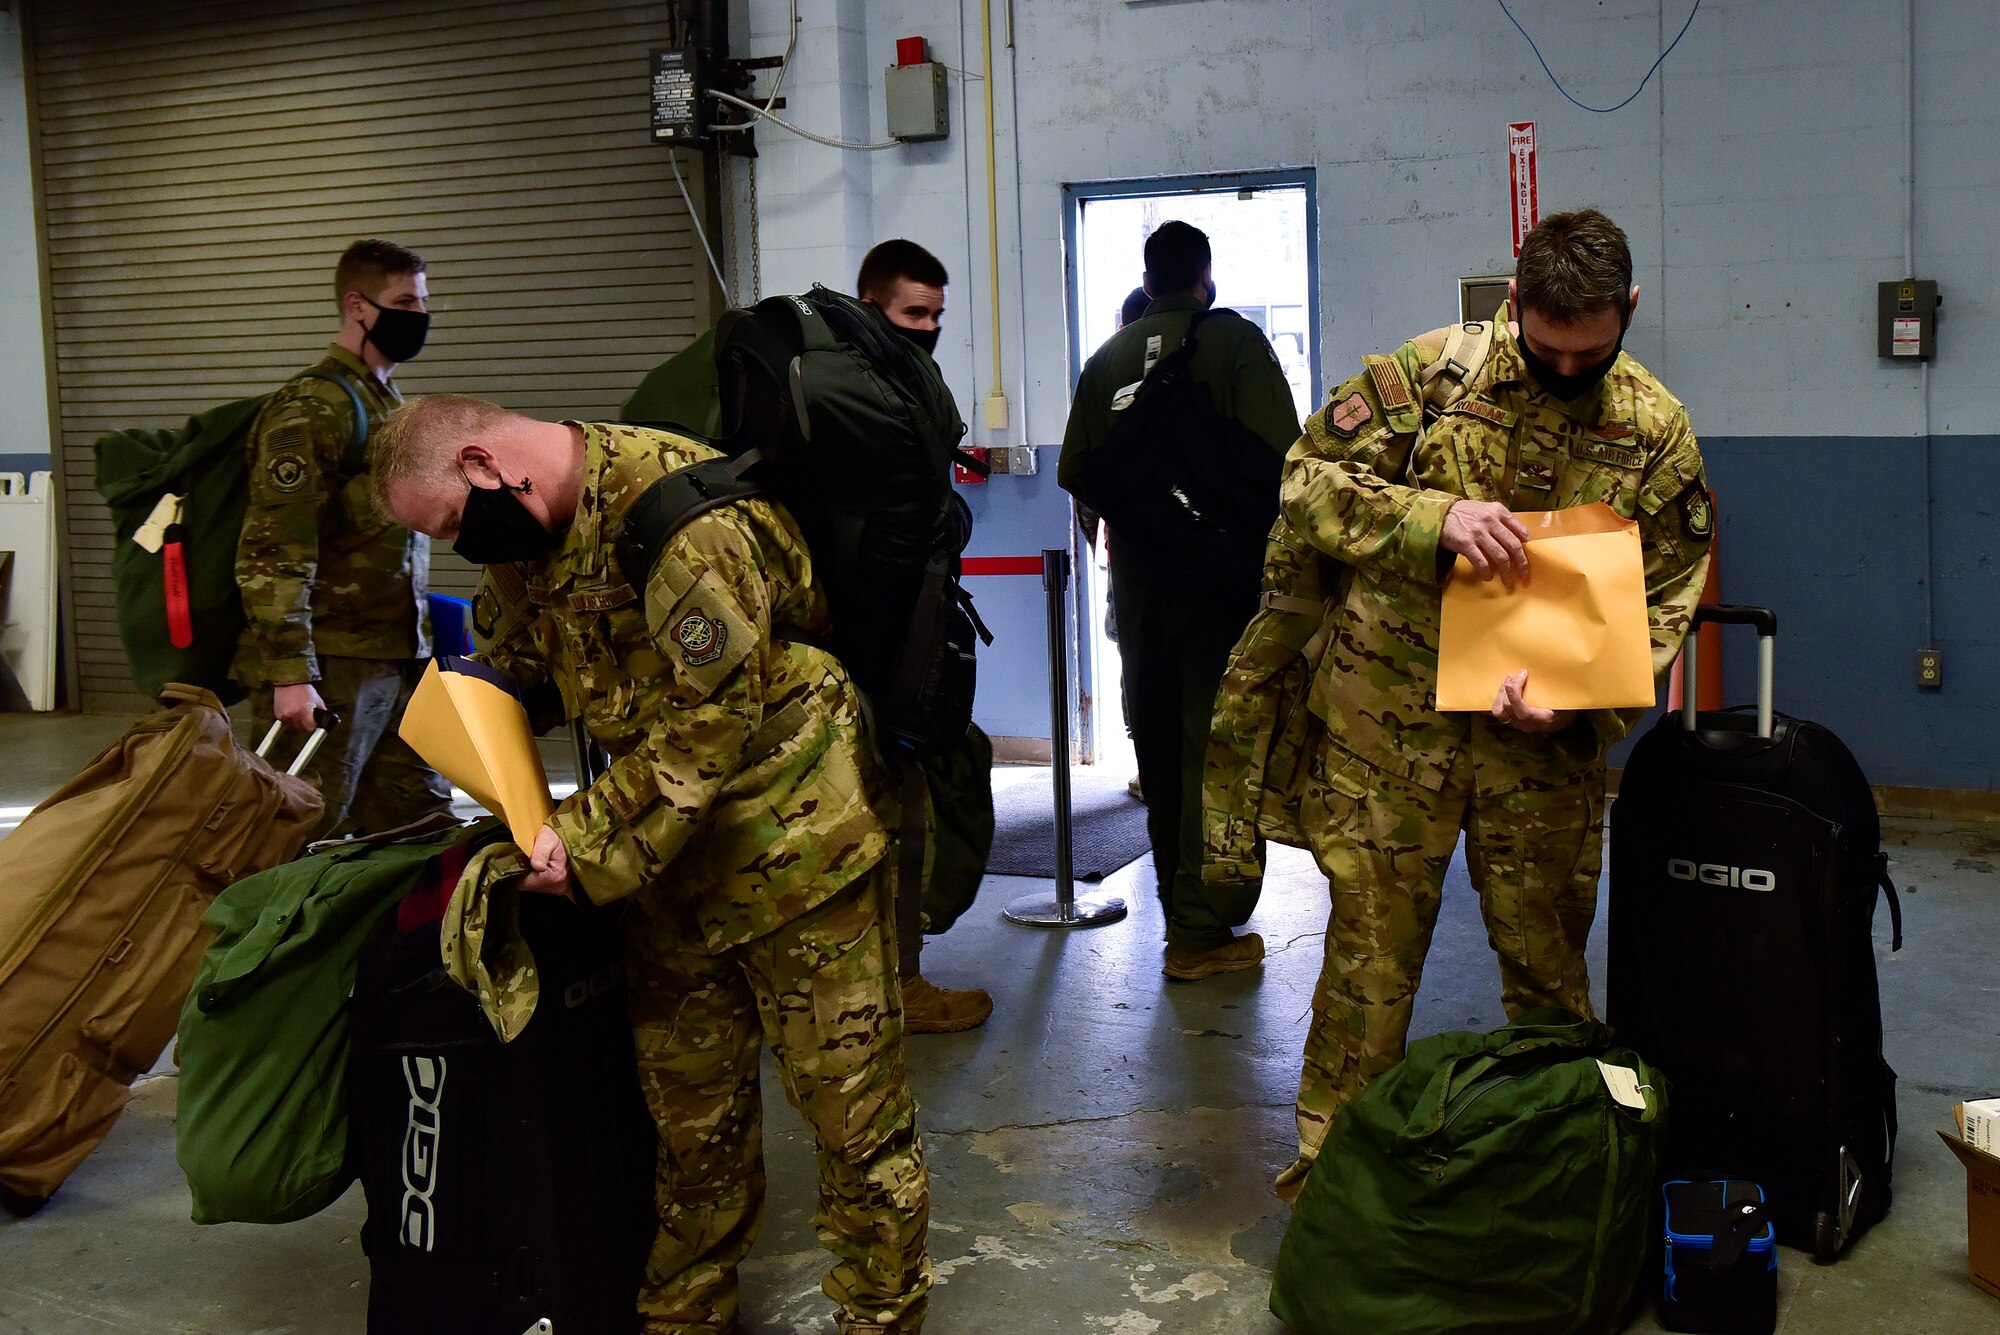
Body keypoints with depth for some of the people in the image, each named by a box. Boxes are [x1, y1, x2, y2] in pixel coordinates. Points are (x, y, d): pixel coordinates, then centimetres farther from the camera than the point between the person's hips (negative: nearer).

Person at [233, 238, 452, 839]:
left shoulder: (390, 403, 19)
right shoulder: (314, 408, -11)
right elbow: (274, 552, -18)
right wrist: (289, 673, -25)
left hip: (401, 660, 9)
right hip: (333, 668, -9)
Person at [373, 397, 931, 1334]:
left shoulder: (676, 510, -24)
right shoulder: (524, 534, 5)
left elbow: (715, 715, -25)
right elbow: (505, 668, 16)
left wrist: (589, 841, -22)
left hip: (792, 836, -8)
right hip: (667, 847, 8)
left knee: (852, 1107, 3)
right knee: (692, 1110, 17)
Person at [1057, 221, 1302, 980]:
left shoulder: (1108, 357, 5)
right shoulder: (1234, 341, -6)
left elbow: (1074, 470, 1)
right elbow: (1279, 453, -17)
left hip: (1137, 573, 5)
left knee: (1160, 743, 15)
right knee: (1218, 742, -2)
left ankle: (1183, 908, 25)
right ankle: (1203, 929, -4)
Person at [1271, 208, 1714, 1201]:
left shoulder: (1657, 429, 1)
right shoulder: (1427, 373, -4)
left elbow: (1664, 599, 3)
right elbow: (1308, 478, -4)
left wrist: (1577, 696, -15)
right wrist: (1436, 515, -19)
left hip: (1544, 740, 2)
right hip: (1390, 719, -2)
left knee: (1549, 963, 12)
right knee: (1371, 953, 4)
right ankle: (1331, 1171, 19)